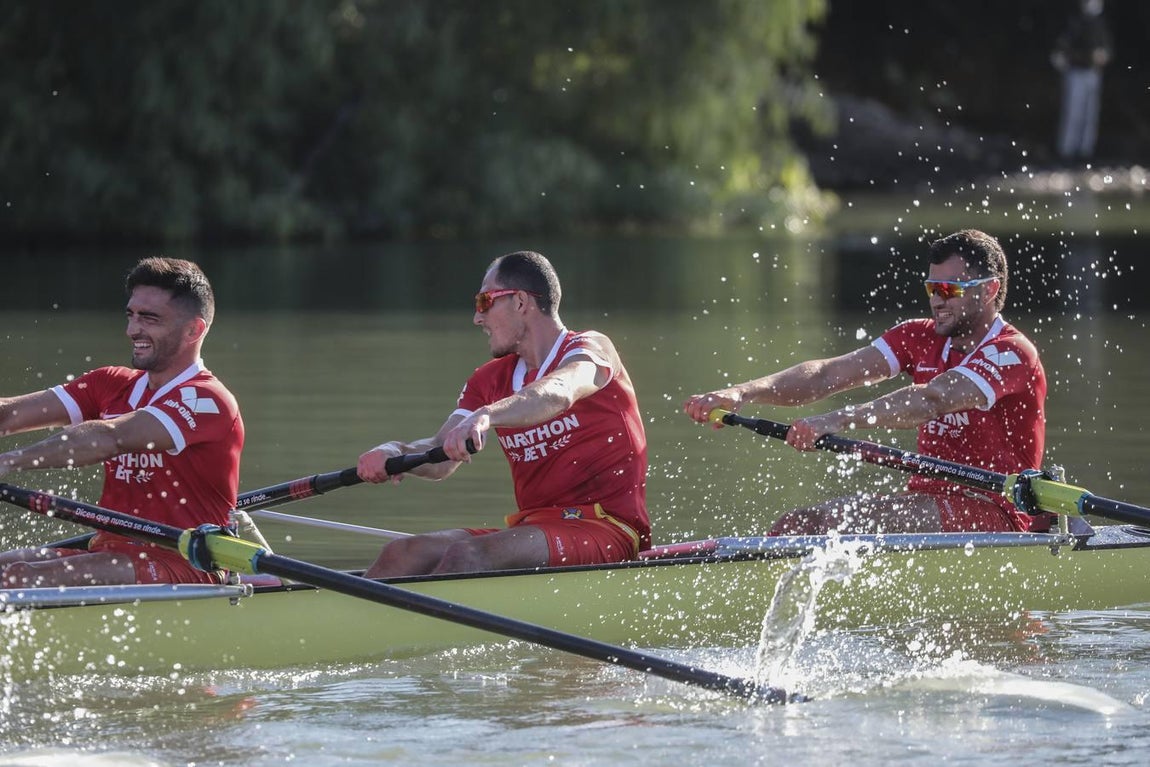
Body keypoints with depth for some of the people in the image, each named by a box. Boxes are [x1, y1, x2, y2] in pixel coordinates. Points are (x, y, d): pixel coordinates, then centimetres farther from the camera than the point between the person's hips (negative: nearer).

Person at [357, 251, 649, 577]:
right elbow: (440, 456, 5)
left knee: (468, 555, -31)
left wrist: (486, 416, -47)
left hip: (608, 530, -7)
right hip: (533, 526, 7)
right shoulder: (490, 380, 18)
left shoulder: (591, 348, -3)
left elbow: (558, 394, -28)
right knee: (403, 554, -15)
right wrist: (395, 452, -19)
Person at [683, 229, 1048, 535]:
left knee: (843, 519, -28)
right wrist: (740, 394, -16)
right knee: (798, 525, -11)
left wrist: (838, 421, -41)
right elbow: (830, 374, -1)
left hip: (998, 512, -7)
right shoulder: (919, 338, 11)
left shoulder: (1012, 353, -12)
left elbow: (931, 401, -29)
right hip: (927, 497, 7)